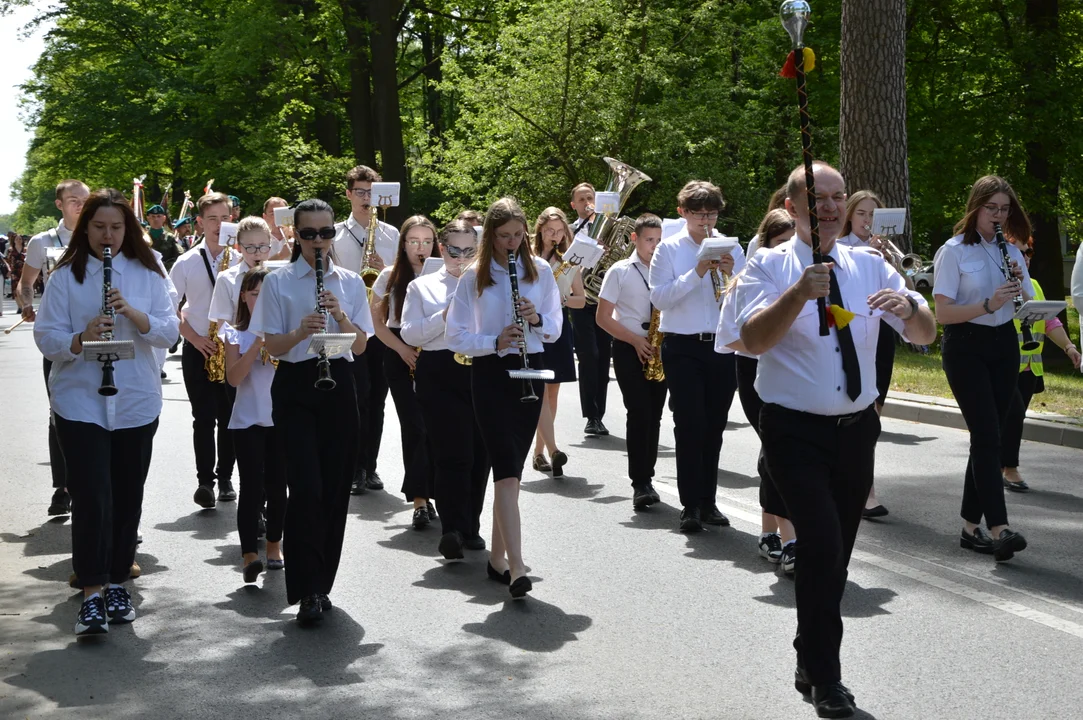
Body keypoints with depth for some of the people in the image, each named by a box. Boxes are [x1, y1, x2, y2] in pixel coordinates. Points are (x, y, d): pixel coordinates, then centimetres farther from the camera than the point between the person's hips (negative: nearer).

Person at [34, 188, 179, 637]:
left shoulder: (147, 273, 5)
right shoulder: (66, 275, 1)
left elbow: (169, 333, -2)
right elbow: (45, 337, -5)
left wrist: (134, 314, -19)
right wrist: (81, 339, -24)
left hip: (137, 403, 2)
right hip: (80, 403, -2)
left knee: (128, 498, 9)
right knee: (92, 497, -10)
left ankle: (117, 583, 23)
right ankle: (92, 595, -9)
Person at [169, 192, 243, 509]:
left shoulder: (242, 260, 3)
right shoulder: (186, 262, 0)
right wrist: (195, 339, -9)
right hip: (198, 350, -1)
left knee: (228, 417, 6)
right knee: (204, 417, -4)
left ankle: (225, 477, 17)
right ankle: (204, 479, 1)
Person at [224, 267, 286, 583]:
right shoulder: (235, 333, 4)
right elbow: (233, 378, -9)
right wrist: (257, 344, -16)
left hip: (281, 418, 2)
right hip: (247, 420, -1)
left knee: (277, 485, 5)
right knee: (252, 486, -12)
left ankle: (274, 545, 23)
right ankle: (249, 554, -17)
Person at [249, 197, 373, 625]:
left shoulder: (350, 282, 9)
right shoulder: (278, 282, 1)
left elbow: (360, 345, 5)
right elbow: (272, 346, -3)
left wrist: (340, 316, -13)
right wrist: (301, 331, -22)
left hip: (338, 385, 3)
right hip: (296, 386, -3)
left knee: (335, 487, 5)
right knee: (306, 487, -13)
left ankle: (321, 584, 17)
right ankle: (308, 589, -8)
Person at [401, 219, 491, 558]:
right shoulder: (422, 286, 12)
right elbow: (410, 333, 1)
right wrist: (444, 316, -12)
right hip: (440, 374, -2)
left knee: (480, 453, 4)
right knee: (453, 454, -13)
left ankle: (470, 527, 16)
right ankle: (452, 528, -16)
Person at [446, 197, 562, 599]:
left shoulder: (540, 271, 5)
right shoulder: (474, 278, -2)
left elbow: (555, 328, 9)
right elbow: (455, 336, -3)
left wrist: (538, 319, -13)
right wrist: (495, 341, -20)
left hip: (529, 372, 3)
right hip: (490, 374, -3)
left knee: (512, 468, 10)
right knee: (507, 469, -14)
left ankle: (498, 557, 22)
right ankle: (517, 569, -20)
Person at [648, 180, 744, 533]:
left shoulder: (730, 248, 9)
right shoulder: (668, 249, 1)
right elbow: (659, 298, -10)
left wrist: (731, 273, -13)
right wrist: (697, 273, -18)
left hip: (723, 347, 3)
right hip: (683, 348, -3)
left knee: (714, 426, 8)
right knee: (690, 424, -8)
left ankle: (708, 501, 17)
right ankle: (691, 505, -5)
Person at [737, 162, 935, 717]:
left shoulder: (869, 267, 6)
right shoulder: (768, 267, -6)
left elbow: (925, 334, -1)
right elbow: (754, 340, -21)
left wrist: (908, 306, -23)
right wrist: (799, 293, -36)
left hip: (856, 428, 5)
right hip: (796, 431, -5)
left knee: (835, 554, 14)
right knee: (822, 544, -19)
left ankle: (812, 664, 32)